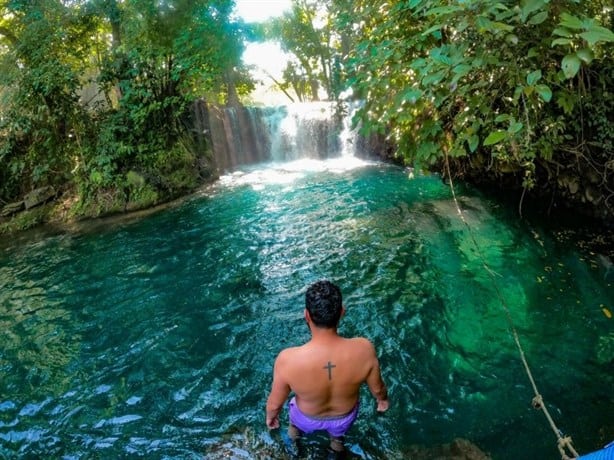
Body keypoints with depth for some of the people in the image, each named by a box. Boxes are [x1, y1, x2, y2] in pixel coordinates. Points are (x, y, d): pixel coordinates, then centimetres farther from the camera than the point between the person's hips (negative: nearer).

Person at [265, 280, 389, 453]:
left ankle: (295, 429, 65)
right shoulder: (364, 350, -35)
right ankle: (337, 439, 65)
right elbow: (377, 388, -14)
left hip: (309, 418, 0)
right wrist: (383, 399, 10)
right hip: (345, 417, 1)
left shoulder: (288, 360, -39)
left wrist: (270, 416, 3)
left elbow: (275, 403, -20)